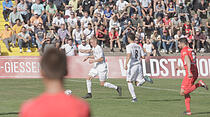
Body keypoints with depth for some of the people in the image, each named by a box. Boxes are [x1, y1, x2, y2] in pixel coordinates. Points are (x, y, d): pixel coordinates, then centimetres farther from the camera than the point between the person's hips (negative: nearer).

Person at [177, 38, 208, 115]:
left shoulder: (184, 51, -7)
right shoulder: (191, 50, 20)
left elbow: (188, 61, -24)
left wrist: (189, 72, -36)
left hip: (190, 75, -9)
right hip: (195, 73, 9)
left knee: (182, 93, -11)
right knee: (186, 93, 15)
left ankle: (199, 84, -17)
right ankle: (188, 110, 8)